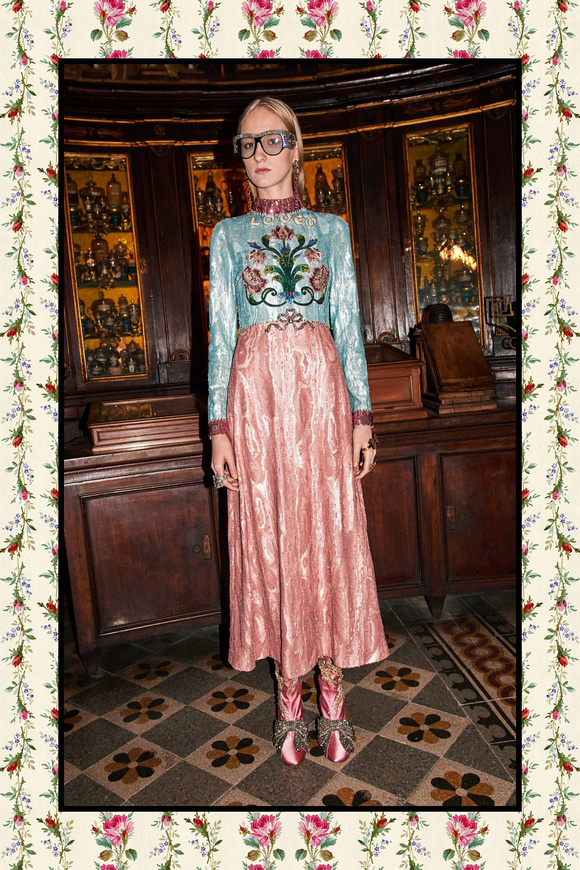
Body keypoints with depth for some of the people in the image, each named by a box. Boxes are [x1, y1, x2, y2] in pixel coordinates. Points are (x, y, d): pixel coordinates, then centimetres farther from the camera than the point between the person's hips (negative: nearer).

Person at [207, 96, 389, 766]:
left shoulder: (332, 229, 12)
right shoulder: (228, 234, 11)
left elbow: (349, 326, 7)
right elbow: (221, 331, 5)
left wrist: (361, 413, 0)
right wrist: (219, 425, -2)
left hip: (321, 390, 1)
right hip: (256, 393, 0)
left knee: (330, 536, 2)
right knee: (269, 540, 3)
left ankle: (331, 691, 19)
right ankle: (290, 698, 20)